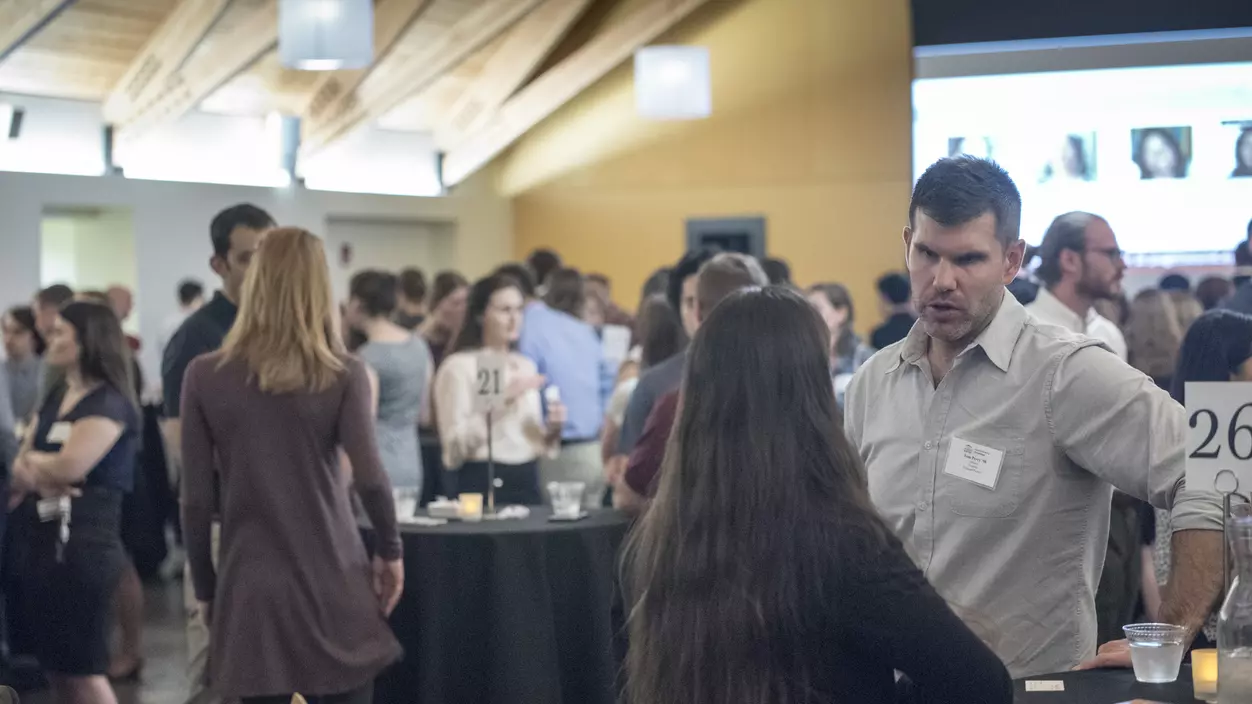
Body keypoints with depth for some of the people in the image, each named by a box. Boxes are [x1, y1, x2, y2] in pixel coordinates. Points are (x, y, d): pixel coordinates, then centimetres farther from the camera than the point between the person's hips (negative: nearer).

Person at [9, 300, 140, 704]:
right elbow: (21, 467, 12)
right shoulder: (54, 400, 17)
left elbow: (69, 466, -19)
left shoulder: (109, 403, -10)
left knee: (83, 669, -6)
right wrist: (36, 476, -12)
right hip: (44, 538, 9)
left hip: (83, 539, -9)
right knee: (56, 664, 11)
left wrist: (33, 462, 2)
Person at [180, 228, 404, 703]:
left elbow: (196, 499, 0)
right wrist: (389, 549, 5)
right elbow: (369, 478, -11)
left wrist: (205, 587, 10)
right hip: (335, 586, 0)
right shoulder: (344, 374, -2)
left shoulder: (204, 376, 0)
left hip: (251, 588, 1)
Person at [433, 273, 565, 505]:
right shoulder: (458, 366, -6)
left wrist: (551, 431, -2)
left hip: (527, 482, 6)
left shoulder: (527, 367, 14)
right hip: (480, 484, -6)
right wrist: (500, 401, -20)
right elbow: (455, 445, -16)